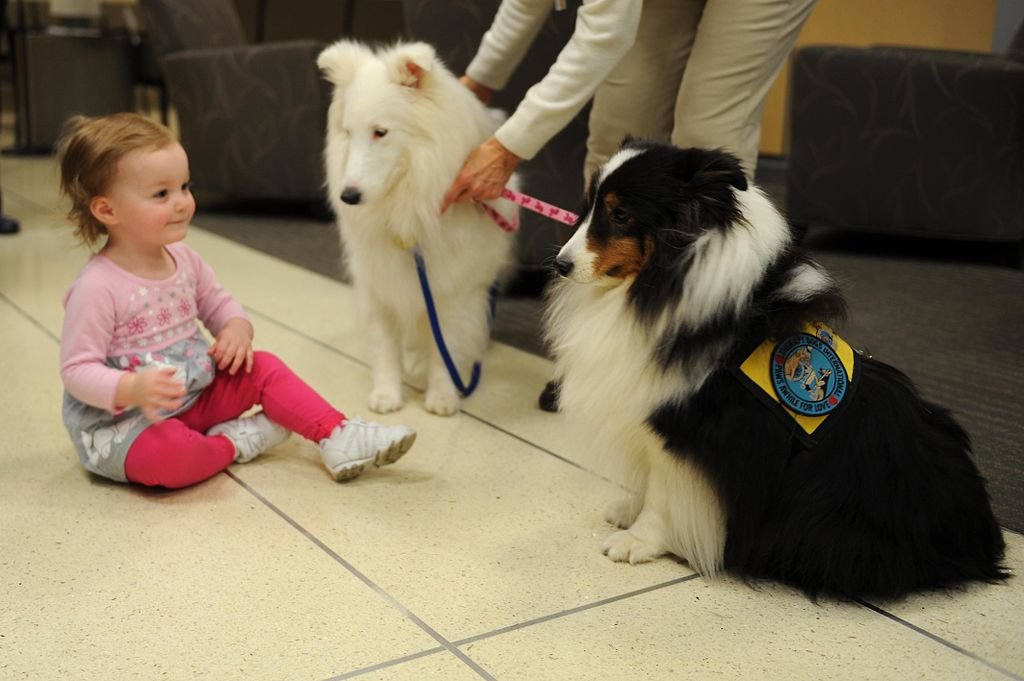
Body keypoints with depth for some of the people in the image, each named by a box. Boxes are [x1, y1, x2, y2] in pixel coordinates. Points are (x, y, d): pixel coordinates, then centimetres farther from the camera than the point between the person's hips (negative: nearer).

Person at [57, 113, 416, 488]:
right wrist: (132, 388, -39)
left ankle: (337, 436, -10)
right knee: (162, 454, -37)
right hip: (120, 422, -7)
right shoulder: (98, 288, -22)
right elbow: (77, 371, -21)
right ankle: (234, 442, -9)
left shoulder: (183, 260, 0)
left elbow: (219, 303, 15)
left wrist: (238, 328, -9)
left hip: (195, 397, 7)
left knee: (262, 368, -5)